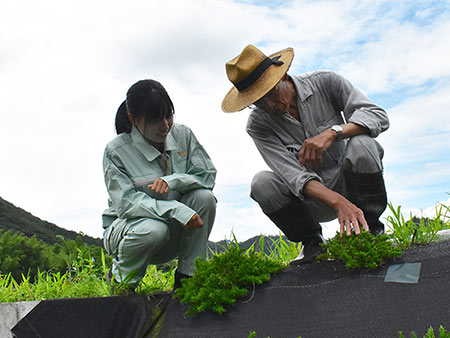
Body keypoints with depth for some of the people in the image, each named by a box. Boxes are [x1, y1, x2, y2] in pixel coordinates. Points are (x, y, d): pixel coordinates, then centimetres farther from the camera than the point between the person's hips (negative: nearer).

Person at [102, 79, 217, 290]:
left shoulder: (182, 135, -4)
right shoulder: (116, 151, -15)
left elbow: (207, 174, -6)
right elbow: (126, 203, -23)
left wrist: (173, 181, -27)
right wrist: (176, 210, -37)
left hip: (174, 230, 4)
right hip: (127, 226, -3)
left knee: (204, 197, -23)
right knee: (153, 229, -38)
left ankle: (187, 276, -9)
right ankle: (121, 282, -4)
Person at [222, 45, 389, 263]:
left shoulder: (324, 82, -11)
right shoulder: (258, 125, -12)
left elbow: (379, 116, -18)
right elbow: (294, 175, -24)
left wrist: (332, 132, -36)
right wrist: (338, 202, -40)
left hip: (350, 181, 0)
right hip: (313, 199, 1)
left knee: (361, 143, -31)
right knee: (262, 183, -26)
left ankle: (370, 228, -11)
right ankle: (312, 243, -5)